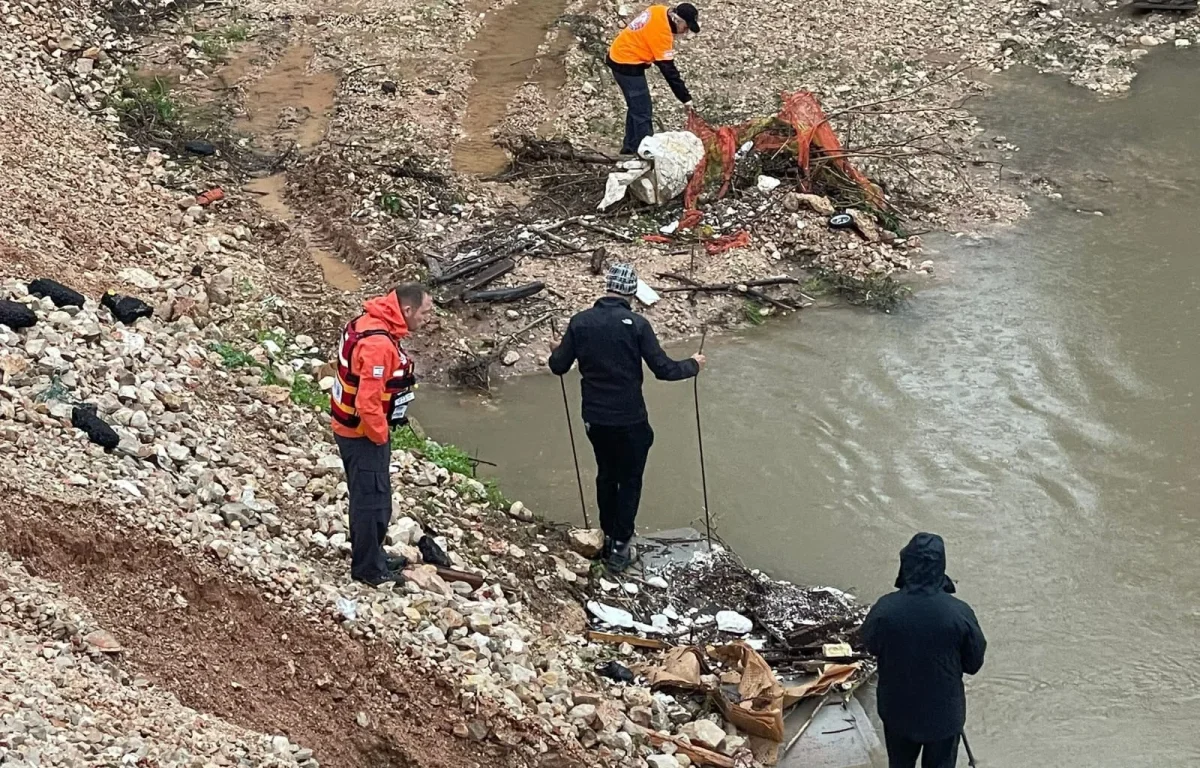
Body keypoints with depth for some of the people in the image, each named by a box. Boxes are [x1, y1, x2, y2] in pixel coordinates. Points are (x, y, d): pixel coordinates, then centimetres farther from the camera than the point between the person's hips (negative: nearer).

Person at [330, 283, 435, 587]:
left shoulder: (368, 324, 3)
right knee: (372, 500, 4)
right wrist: (380, 436, -15)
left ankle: (369, 555, 38)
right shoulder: (378, 345, -30)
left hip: (349, 428, 10)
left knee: (367, 497, 23)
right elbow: (368, 401, -30)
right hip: (363, 435, -10)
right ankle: (368, 569, 16)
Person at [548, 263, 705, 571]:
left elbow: (558, 366, 1)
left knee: (606, 475, 23)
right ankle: (619, 547, 14)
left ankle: (608, 537, 33)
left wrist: (558, 352, 24)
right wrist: (693, 365, 4)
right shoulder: (636, 325, -16)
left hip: (595, 418, 4)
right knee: (629, 481, 12)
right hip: (629, 419, -4)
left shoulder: (580, 322, -6)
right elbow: (663, 369, -15)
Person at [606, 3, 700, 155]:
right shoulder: (661, 31, -25)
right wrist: (685, 98, -21)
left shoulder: (660, 12, 1)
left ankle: (630, 148, 29)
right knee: (643, 112, -9)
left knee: (636, 107, 20)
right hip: (628, 64, -10)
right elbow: (668, 69, -24)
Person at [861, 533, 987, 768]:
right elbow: (974, 662, -8)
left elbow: (871, 645, 0)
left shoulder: (885, 609, -21)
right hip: (943, 710, -2)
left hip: (898, 707, 2)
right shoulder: (959, 613, -24)